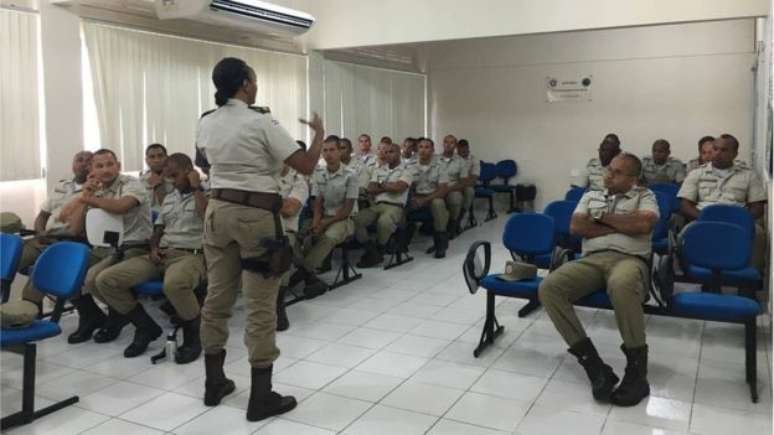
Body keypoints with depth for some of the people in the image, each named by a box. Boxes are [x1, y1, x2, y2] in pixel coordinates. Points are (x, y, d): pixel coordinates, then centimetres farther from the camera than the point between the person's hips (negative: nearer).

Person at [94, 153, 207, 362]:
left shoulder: (206, 194, 3)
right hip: (161, 254, 7)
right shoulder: (168, 198, 24)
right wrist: (153, 248, 5)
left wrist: (196, 187, -8)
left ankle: (193, 336, -15)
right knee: (105, 280, -10)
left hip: (191, 255, -7)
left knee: (174, 284, -43)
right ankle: (147, 327, 5)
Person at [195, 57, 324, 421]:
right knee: (260, 305, -1)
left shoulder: (205, 124, 7)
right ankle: (261, 397, 6)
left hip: (218, 210, 7)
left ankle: (214, 383, 25)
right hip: (256, 214, -7)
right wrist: (319, 133, 4)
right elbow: (306, 166, -13)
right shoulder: (260, 121, -13)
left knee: (217, 296, 13)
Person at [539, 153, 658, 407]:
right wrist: (621, 226, 2)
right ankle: (592, 363, -24)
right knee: (549, 288, -27)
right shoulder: (591, 196, 25)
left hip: (629, 259, -4)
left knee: (621, 285, -43)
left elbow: (644, 224, -5)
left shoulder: (644, 196, 17)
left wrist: (603, 217, 4)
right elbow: (576, 227, 8)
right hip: (591, 259, 4)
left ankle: (637, 371, -26)